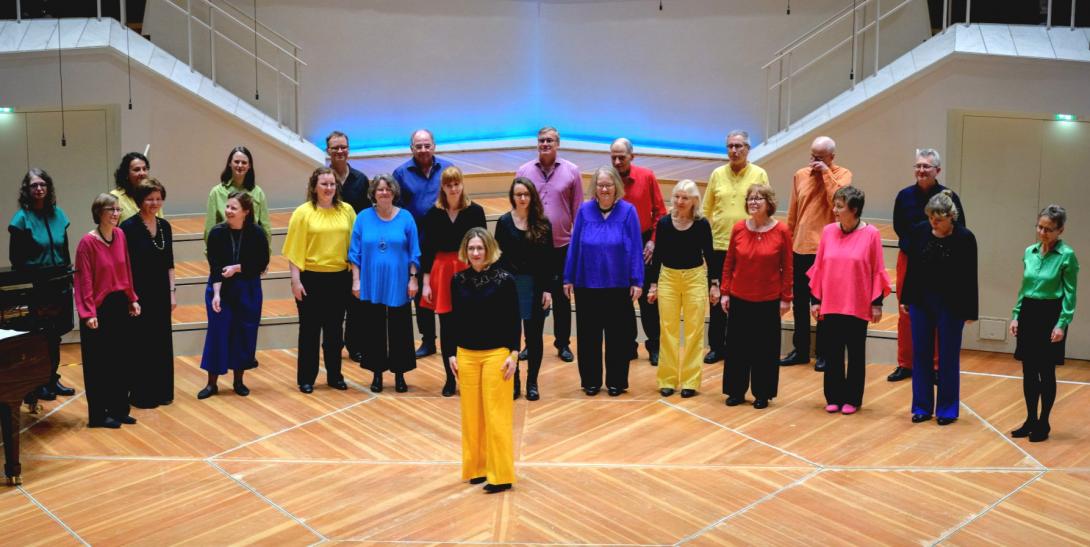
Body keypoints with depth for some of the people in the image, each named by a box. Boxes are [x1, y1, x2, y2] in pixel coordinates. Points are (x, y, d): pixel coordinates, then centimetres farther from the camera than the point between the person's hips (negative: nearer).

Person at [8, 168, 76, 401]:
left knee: (56, 333, 12)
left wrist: (69, 275, 9)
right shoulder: (21, 218, -8)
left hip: (60, 285, 5)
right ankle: (37, 386, 12)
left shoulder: (57, 214, 7)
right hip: (36, 288, -5)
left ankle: (52, 379, 25)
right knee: (41, 336, 1)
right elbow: (15, 259, -8)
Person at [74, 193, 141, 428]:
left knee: (122, 360, 11)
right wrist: (89, 313, -18)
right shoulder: (88, 242, -15)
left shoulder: (120, 235, 3)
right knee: (99, 363, 3)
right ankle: (98, 415, 13)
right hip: (100, 308, -6)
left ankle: (118, 409, 23)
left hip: (120, 305, 6)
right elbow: (84, 281, -15)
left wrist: (132, 299, 11)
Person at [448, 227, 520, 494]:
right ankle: (476, 468, 20)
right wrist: (452, 354, 6)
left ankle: (501, 475, 3)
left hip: (497, 354, -4)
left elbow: (514, 320, -4)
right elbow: (455, 320, 10)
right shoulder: (458, 280, 4)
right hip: (466, 354, 4)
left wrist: (514, 354, -10)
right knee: (471, 414, 7)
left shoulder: (504, 279, -6)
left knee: (496, 414, -3)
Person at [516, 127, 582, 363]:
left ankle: (563, 344, 20)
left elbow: (578, 209, 2)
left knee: (561, 296, 9)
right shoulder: (524, 171, 1)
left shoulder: (571, 171, 0)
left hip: (562, 244, -1)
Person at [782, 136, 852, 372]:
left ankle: (823, 352, 13)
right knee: (800, 302, 12)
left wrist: (826, 173, -17)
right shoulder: (800, 175, 9)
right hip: (800, 248, 5)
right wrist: (789, 242, 13)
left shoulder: (842, 174, -3)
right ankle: (800, 349, 23)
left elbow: (837, 201, -21)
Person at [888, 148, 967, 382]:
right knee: (906, 315, 8)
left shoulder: (948, 196, -8)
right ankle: (905, 364, 19)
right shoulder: (905, 195, 1)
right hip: (908, 259, 3)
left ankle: (937, 367, 14)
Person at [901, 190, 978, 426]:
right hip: (921, 301, 3)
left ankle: (947, 409, 16)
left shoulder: (964, 238, -10)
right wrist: (906, 299, 6)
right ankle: (922, 407, 18)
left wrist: (969, 311, -7)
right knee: (920, 355, 7)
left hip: (951, 305, -3)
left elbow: (970, 277, -7)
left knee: (948, 358, 5)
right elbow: (911, 268, 5)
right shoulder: (919, 232, -2)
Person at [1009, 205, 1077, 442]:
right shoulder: (1029, 252, 6)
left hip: (1050, 315, -5)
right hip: (1028, 314, 5)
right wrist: (1016, 315, 8)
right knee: (1028, 371, 9)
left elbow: (1070, 293, -10)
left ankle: (1043, 423, 12)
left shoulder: (1067, 256, -10)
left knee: (1046, 372, 1)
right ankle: (1031, 420, 19)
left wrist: (1062, 324, -15)